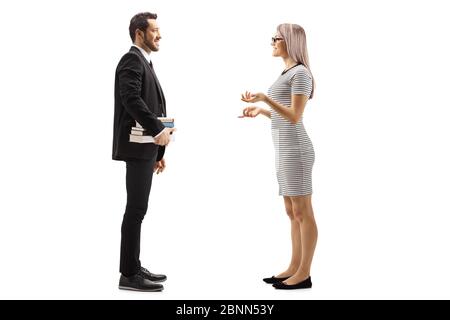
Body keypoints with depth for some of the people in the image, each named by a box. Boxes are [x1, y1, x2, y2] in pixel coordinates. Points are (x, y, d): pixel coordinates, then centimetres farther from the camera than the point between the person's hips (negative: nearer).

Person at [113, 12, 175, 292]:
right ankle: (129, 275, -3)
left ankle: (134, 268, 18)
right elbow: (131, 99, -24)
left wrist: (158, 152, 17)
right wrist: (158, 130, -23)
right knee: (136, 210, -8)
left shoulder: (145, 63, 21)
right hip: (137, 147, -10)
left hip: (146, 147, 10)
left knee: (137, 210, 11)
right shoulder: (132, 59, -8)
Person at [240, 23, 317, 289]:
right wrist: (260, 111, 16)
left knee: (302, 212, -4)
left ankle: (304, 275, 3)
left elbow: (295, 118, -19)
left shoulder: (301, 73, -11)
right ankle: (294, 269, 17)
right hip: (286, 151, 10)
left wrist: (265, 98, -26)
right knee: (293, 213, 11)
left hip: (295, 150, -10)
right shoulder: (289, 74, 19)